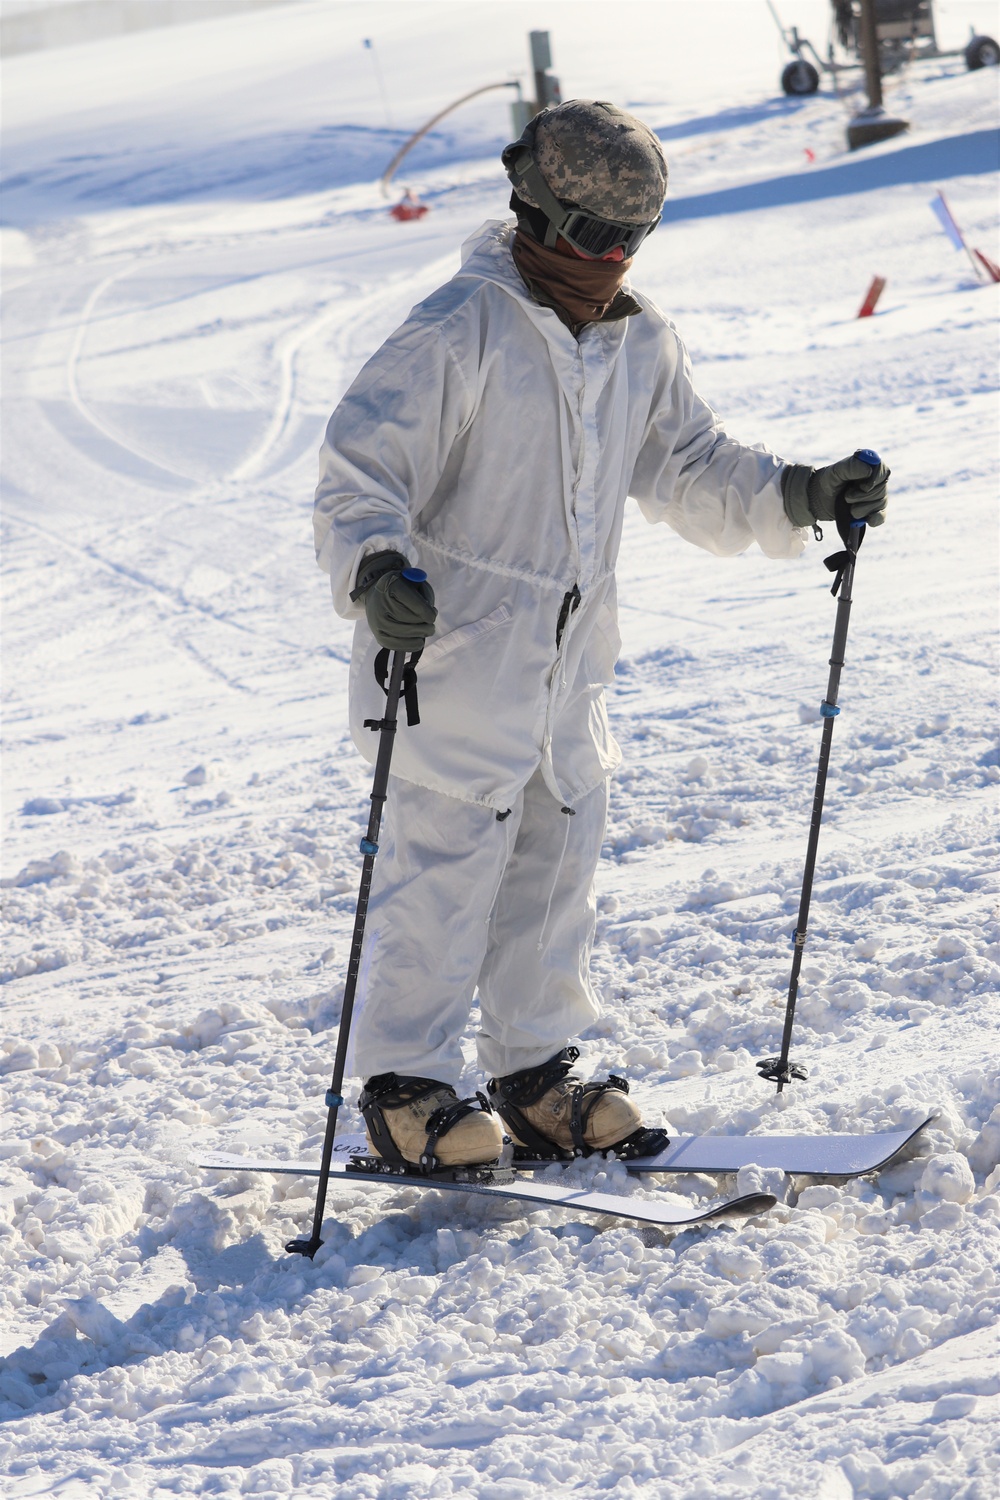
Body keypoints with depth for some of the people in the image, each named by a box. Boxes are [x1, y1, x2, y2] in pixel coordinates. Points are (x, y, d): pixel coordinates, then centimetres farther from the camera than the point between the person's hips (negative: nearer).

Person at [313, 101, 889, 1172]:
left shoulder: (639, 342, 7)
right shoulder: (460, 331, -15)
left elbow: (688, 468, 17)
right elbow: (360, 469, -18)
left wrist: (797, 497, 3)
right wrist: (376, 570, -36)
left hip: (567, 658, 7)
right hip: (458, 643, -7)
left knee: (558, 854, 11)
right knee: (446, 861, -5)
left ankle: (534, 1074, 23)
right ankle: (402, 1090, 4)